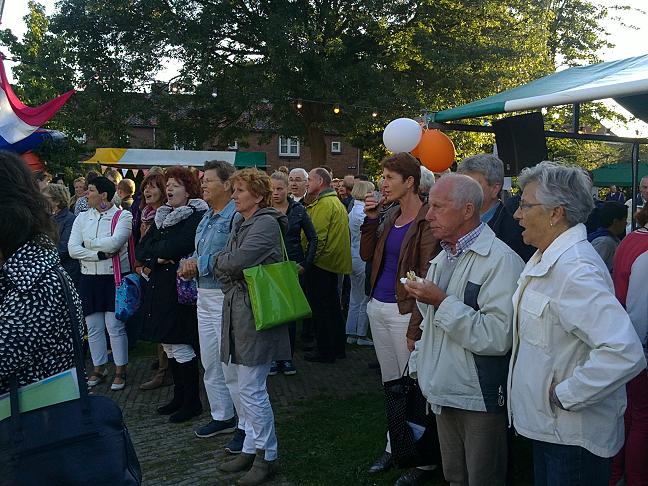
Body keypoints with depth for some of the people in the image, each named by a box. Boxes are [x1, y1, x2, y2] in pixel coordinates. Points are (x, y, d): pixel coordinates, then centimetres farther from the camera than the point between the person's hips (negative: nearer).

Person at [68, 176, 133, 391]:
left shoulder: (123, 216, -6)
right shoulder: (82, 218, 8)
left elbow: (114, 243, -21)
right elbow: (72, 249, -2)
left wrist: (88, 243, -7)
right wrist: (100, 254, -13)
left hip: (115, 277, -4)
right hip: (89, 278, 5)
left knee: (115, 326, -1)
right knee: (93, 327, 10)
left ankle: (120, 371, 12)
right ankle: (99, 367, 24)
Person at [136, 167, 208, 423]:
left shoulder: (197, 217, -10)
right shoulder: (162, 216, 15)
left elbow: (176, 247, -23)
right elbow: (140, 250, 8)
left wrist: (153, 250, -4)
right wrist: (159, 258, -11)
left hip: (180, 289, -8)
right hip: (161, 288, 8)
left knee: (180, 346, -4)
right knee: (169, 345, 13)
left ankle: (192, 402, 9)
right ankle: (179, 396, 25)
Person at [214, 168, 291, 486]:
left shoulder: (266, 223, -13)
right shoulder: (241, 223, 17)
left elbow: (235, 262, -21)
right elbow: (223, 264, 13)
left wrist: (220, 259, -2)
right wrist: (226, 262, -8)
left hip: (255, 312, -10)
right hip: (235, 309, 10)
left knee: (251, 389, -4)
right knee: (236, 382, 15)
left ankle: (266, 456, 13)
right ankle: (251, 447, 29)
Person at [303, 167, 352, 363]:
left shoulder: (323, 204, -16)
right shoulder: (337, 202, 15)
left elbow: (316, 237, -22)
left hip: (320, 263, -10)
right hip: (334, 262, 10)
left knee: (320, 308, -1)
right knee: (332, 305, 16)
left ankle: (325, 351, 6)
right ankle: (337, 348, 25)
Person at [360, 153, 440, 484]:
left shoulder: (426, 220, -13)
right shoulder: (389, 214, 9)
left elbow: (427, 278, -14)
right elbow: (367, 255, 12)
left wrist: (415, 327, -16)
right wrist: (371, 219, -2)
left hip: (404, 312, -7)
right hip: (378, 307, 7)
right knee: (390, 382, 17)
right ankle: (393, 447, 32)